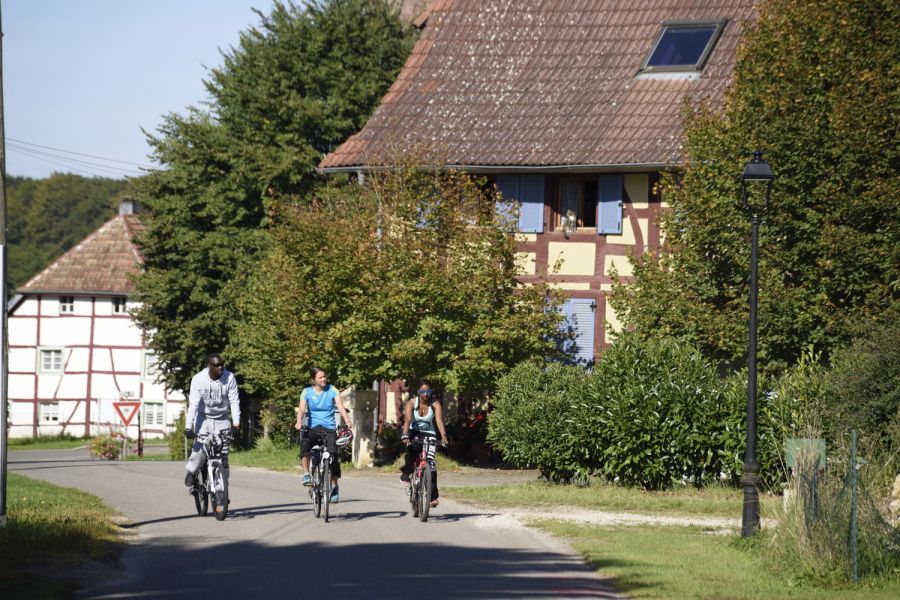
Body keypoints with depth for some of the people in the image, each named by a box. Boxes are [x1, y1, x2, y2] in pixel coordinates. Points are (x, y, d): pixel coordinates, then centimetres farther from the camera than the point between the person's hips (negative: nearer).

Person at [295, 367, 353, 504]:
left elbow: (340, 406, -12)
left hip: (329, 428, 0)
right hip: (313, 427, 0)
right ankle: (306, 475, -21)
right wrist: (299, 422, -32)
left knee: (333, 455, -16)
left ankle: (334, 487, 0)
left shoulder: (332, 390, 0)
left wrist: (347, 420, -31)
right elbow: (302, 409, -11)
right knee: (304, 442, -32)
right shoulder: (307, 392, 2)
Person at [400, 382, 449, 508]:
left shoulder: (435, 405, -12)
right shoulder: (412, 403, -14)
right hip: (414, 433, -1)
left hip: (428, 433, 1)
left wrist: (443, 436, -42)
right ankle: (406, 473, -15)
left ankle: (433, 496, -11)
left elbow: (439, 421, -26)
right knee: (414, 447, -37)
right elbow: (407, 420, -28)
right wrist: (405, 435, -45)